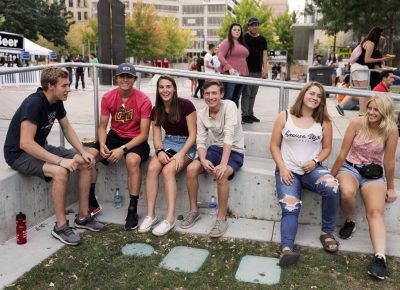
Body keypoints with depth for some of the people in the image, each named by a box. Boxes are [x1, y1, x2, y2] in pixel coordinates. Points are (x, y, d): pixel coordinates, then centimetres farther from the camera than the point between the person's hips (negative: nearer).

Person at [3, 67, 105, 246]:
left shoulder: (57, 101, -3)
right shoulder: (34, 103, -28)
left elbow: (67, 128, 9)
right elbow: (25, 143, -34)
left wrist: (83, 152, -4)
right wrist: (60, 160, -35)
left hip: (40, 148, 8)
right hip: (19, 154, -8)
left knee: (86, 163, -4)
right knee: (60, 171, -34)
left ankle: (83, 217, 5)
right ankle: (60, 227, -18)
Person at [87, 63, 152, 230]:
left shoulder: (143, 100, -14)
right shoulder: (108, 98, -3)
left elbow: (144, 134, -14)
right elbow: (102, 126, 2)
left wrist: (123, 149, -25)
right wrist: (102, 144, -19)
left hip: (136, 140, -4)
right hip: (114, 136, 4)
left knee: (132, 160, -37)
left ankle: (133, 210, -22)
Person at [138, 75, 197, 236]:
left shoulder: (186, 105, -12)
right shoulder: (156, 110, 4)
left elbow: (192, 135, -12)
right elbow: (156, 136, 3)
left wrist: (181, 154, -23)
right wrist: (159, 151, -19)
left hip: (186, 145, -4)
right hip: (167, 144, 4)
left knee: (168, 170, -30)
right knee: (152, 168, -24)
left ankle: (170, 218, -28)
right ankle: (150, 215, -19)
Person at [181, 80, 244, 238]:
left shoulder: (229, 106, -19)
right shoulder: (201, 114, -2)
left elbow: (229, 136, -29)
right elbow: (201, 141, -5)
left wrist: (223, 164, -37)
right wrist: (203, 160, -26)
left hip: (234, 151, -5)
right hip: (216, 148, 5)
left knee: (221, 175, -34)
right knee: (191, 169, -18)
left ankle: (221, 219, -17)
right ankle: (194, 211, 1)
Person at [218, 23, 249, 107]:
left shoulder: (242, 44, 20)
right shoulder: (227, 42, -2)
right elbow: (220, 57, -10)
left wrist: (246, 72, 14)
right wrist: (229, 68, -21)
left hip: (242, 74, 7)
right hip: (230, 74, -7)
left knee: (236, 98, 9)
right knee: (227, 98, -9)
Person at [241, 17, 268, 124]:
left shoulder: (262, 40, 13)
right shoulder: (244, 38, 0)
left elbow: (264, 54, 11)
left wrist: (265, 68, 0)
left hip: (258, 71, 5)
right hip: (247, 70, -4)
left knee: (253, 94, 10)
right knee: (246, 94, -4)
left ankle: (250, 114, 18)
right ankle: (244, 115, 0)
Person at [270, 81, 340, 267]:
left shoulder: (324, 121, 6)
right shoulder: (284, 116, 3)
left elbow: (327, 148, 12)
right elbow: (274, 145, 4)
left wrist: (315, 161, -9)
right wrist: (282, 168, -8)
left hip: (312, 169, 1)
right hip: (288, 170, -1)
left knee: (332, 187, -30)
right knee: (290, 208, -25)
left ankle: (327, 232, -10)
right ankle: (286, 249, -33)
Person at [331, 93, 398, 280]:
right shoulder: (357, 123, -11)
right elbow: (343, 152, -6)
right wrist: (332, 176, -1)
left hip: (374, 173, 0)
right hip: (350, 167, 0)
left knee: (376, 212, -23)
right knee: (347, 192, -34)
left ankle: (380, 257, -32)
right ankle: (349, 222, -3)